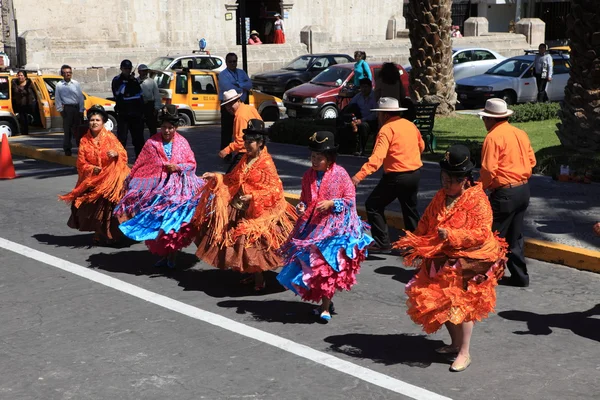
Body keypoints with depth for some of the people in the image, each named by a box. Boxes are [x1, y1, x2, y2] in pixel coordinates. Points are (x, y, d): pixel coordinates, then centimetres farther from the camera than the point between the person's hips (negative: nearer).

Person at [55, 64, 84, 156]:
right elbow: (57, 99, 5)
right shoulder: (59, 85, 2)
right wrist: (60, 110, -2)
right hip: (66, 109, -1)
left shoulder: (76, 83, 5)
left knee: (78, 129, 8)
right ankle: (67, 149, 6)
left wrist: (81, 110, 0)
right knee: (67, 129, 1)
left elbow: (80, 97, 5)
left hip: (77, 108, 2)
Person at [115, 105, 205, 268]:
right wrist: (129, 181, 4)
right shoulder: (152, 143, 3)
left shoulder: (182, 143, 5)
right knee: (157, 222, -1)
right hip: (157, 189, 0)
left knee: (175, 222, -5)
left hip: (179, 188, 0)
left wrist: (178, 167, -8)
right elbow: (139, 166, 6)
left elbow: (192, 164, 8)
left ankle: (172, 254, 10)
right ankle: (163, 254, 15)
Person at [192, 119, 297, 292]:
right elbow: (233, 180, 17)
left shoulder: (266, 163, -15)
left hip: (259, 211, -7)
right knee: (241, 242, 11)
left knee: (254, 242, -4)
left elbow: (274, 189, -20)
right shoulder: (245, 159, 8)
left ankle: (259, 278, 12)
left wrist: (253, 196, -28)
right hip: (240, 209, 7)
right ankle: (251, 273, 28)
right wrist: (216, 177, 7)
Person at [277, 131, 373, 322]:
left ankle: (325, 307, -1)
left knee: (328, 265, -10)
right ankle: (326, 302, 23)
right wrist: (301, 206, -3)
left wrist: (332, 203, -16)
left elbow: (350, 199, -3)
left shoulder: (340, 174, -7)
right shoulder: (308, 175, 7)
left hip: (335, 226, -5)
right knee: (311, 262, 5)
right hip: (312, 226, 5)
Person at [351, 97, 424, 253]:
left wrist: (360, 175, -34)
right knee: (410, 209, 22)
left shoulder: (387, 129, -15)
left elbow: (377, 157, -27)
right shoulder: (410, 125, 9)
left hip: (396, 176, -8)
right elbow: (421, 145, 24)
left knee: (373, 205, 3)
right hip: (415, 173, 8)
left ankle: (382, 243, 0)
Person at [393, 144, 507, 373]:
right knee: (441, 303, 12)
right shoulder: (440, 197, 8)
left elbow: (482, 233, -21)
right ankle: (455, 344, 31)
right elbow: (424, 225, 16)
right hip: (441, 261, 7)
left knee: (460, 304, -7)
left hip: (467, 264, -7)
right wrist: (413, 245, 5)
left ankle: (464, 353, 7)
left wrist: (451, 235, -28)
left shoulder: (478, 200, -13)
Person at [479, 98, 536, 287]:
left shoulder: (493, 137, -14)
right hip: (524, 190, 8)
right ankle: (519, 276, 21)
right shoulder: (521, 134, 8)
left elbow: (489, 169, -19)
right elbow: (531, 160, 12)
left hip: (505, 193, -8)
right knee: (515, 236, 17)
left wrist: (481, 187, -3)